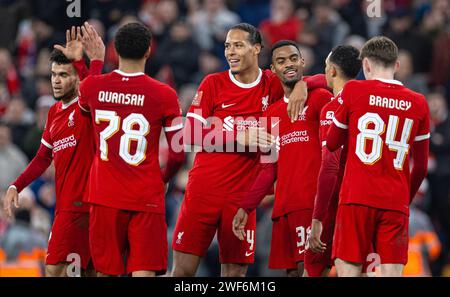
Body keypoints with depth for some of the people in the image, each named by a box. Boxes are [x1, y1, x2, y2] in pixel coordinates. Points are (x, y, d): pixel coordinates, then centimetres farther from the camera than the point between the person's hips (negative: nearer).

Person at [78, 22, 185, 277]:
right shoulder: (164, 95, -7)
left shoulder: (93, 86, 0)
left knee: (106, 272, 11)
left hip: (104, 198, 3)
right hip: (147, 199, -2)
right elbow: (178, 155, -4)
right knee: (144, 272, -7)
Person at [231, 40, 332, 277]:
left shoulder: (320, 99, 2)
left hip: (311, 202, -7)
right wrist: (246, 208, 16)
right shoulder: (272, 114, 21)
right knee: (291, 270, 3)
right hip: (283, 207, 7)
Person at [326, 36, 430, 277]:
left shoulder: (354, 91, 1)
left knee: (348, 269, -2)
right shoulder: (418, 104, 9)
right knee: (392, 272, -1)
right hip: (397, 203, 2)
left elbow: (332, 144, 13)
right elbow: (421, 167, 14)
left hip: (357, 198, -2)